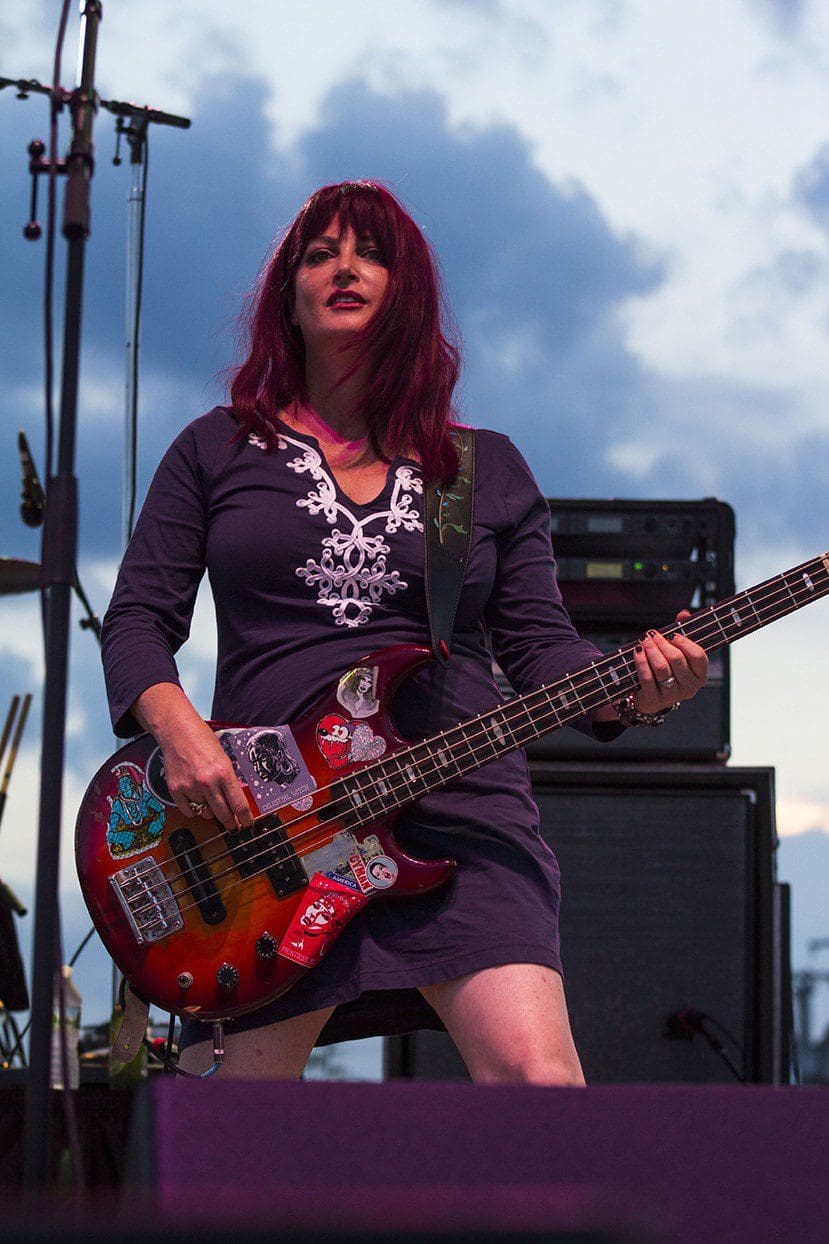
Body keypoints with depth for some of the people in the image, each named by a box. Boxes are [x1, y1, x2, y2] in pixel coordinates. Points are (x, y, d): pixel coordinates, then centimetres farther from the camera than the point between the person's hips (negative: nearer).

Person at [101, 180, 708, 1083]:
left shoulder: (487, 467, 18)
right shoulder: (216, 451, 15)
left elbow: (538, 643, 13)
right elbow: (136, 620, 10)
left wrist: (626, 690, -9)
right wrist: (174, 728, -11)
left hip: (460, 808, 0)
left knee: (536, 1075, -21)